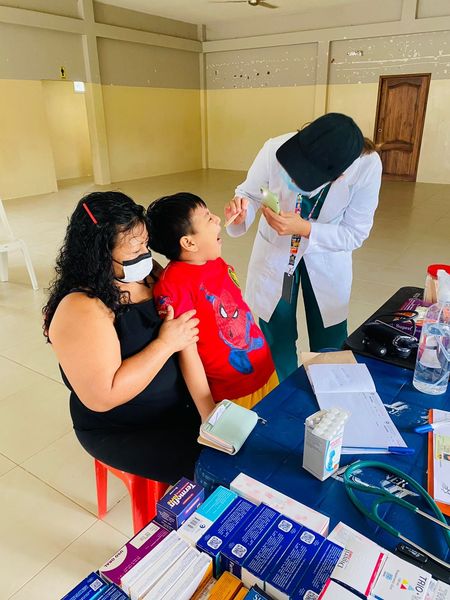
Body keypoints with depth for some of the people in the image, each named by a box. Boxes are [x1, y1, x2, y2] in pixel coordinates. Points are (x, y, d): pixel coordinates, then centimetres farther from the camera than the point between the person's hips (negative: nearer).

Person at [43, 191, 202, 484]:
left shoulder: (149, 274, -5)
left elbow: (186, 332, 4)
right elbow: (102, 397, -30)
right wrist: (166, 344, -25)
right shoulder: (80, 310, -26)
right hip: (124, 433, -6)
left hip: (179, 402, 7)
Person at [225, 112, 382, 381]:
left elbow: (355, 234, -20)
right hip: (275, 252, 0)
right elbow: (251, 194, -11)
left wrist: (304, 228, -35)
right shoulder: (275, 150, -28)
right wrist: (242, 211, -34)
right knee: (277, 342, 8)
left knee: (330, 345, 10)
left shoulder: (367, 165, -28)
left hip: (327, 259, 0)